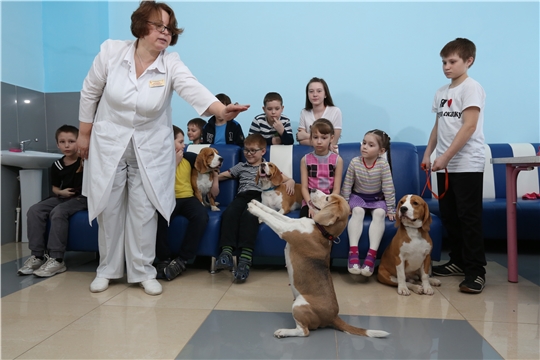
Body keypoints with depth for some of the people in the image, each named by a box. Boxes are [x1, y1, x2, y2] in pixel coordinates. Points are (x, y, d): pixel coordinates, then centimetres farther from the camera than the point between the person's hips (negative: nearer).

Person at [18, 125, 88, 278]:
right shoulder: (57, 166, 5)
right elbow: (55, 187, 15)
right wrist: (61, 192, -5)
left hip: (81, 197, -6)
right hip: (63, 197, 6)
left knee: (58, 212, -31)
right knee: (34, 211, -12)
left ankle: (56, 259, -25)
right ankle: (37, 255, -8)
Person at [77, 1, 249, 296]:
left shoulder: (171, 64, -14)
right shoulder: (111, 52, -10)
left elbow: (193, 89, -34)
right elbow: (90, 93, 2)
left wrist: (221, 110, -54)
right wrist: (84, 134, 6)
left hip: (150, 150, -1)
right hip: (108, 144, 1)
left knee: (144, 211, 1)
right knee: (109, 210, 9)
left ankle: (143, 271, 19)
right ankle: (107, 269, 29)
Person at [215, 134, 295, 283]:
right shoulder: (241, 166, 33)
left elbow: (287, 180, 21)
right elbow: (222, 175, 30)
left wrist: (290, 182, -2)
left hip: (260, 196, -2)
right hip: (242, 196, 3)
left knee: (249, 215, -38)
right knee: (229, 213, -33)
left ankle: (246, 257, -47)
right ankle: (226, 252, -42)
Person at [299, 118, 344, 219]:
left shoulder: (337, 160, 0)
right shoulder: (305, 160, 3)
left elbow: (336, 189, -2)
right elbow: (304, 187, 1)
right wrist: (311, 205, -14)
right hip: (310, 201, 1)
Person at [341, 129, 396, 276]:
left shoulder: (383, 164, -16)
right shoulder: (355, 162, -13)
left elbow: (388, 188, -11)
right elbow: (347, 185, -5)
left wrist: (390, 209, -8)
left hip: (377, 198, 0)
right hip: (358, 196, 0)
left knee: (379, 214, -30)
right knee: (358, 211, -31)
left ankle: (371, 254, -35)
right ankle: (353, 252, -37)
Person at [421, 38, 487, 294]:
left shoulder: (471, 88, -7)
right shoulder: (441, 92, 15)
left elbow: (469, 126, -16)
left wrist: (446, 156, -20)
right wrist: (428, 153, 12)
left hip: (467, 164, -7)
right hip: (445, 165, 7)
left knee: (469, 217, -5)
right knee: (449, 216, 11)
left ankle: (476, 271, 2)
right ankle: (458, 262, 24)